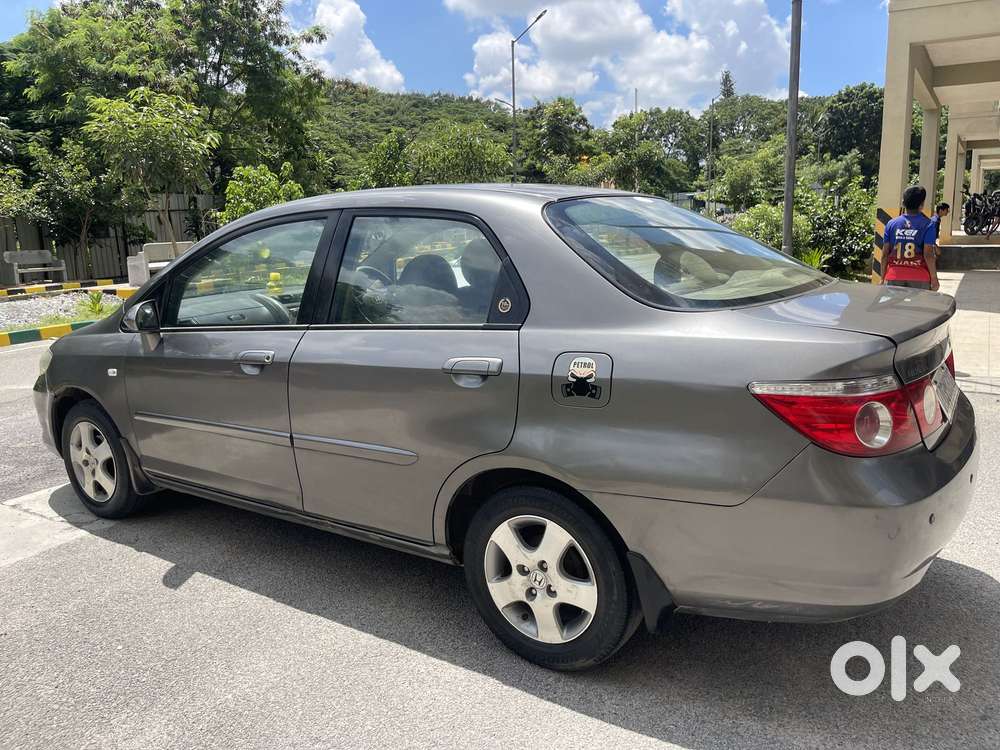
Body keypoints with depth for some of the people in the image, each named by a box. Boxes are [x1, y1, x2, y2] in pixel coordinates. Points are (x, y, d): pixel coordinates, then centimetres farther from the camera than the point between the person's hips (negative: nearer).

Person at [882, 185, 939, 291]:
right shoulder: (927, 224, -3)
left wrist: (883, 278, 10)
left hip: (894, 278, 2)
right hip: (919, 279, -2)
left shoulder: (891, 224, 4)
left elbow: (885, 254, 3)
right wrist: (934, 278, -1)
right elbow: (928, 255, -8)